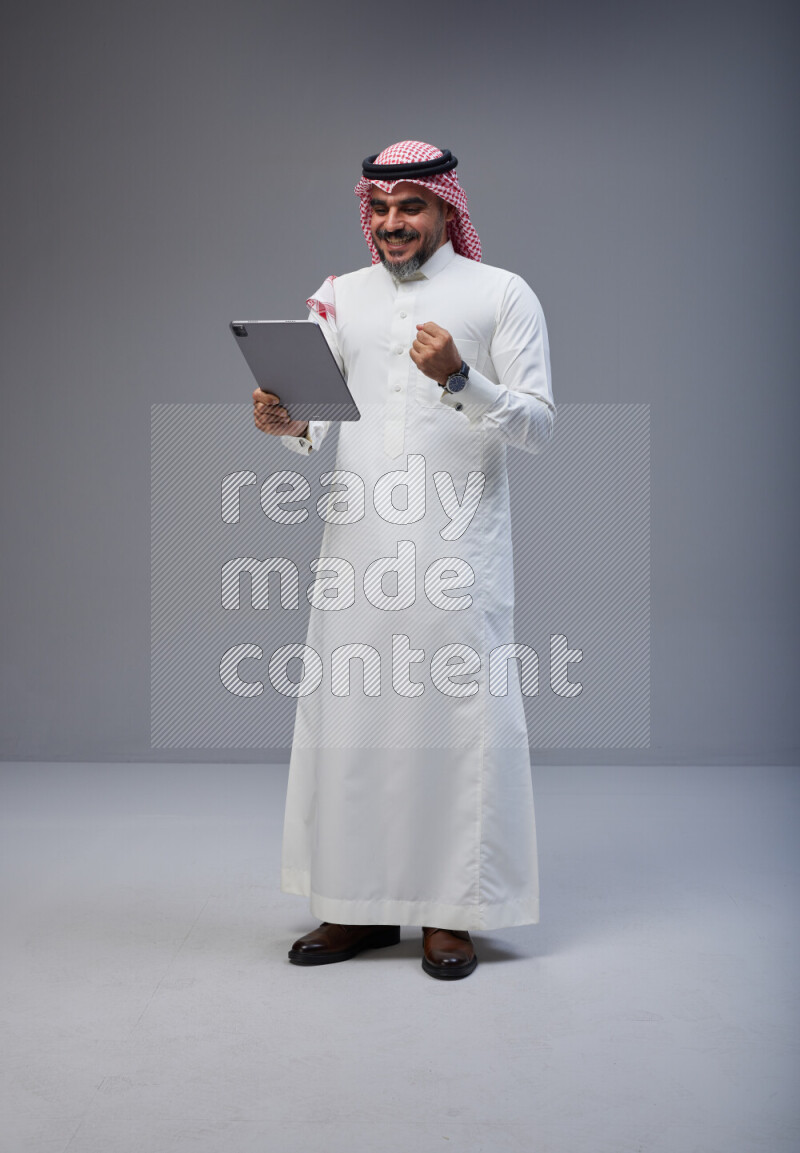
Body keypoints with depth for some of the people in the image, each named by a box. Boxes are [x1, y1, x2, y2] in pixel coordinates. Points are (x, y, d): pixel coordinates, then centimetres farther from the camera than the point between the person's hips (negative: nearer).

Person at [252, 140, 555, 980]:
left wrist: (460, 379, -17)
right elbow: (317, 418, 15)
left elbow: (538, 425, -1)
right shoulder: (338, 297, 16)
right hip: (358, 537, 4)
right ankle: (360, 904, 16)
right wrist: (290, 424, -8)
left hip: (456, 541, -3)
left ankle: (450, 911, 9)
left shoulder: (502, 295, 5)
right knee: (347, 711, 4)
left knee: (458, 713, -3)